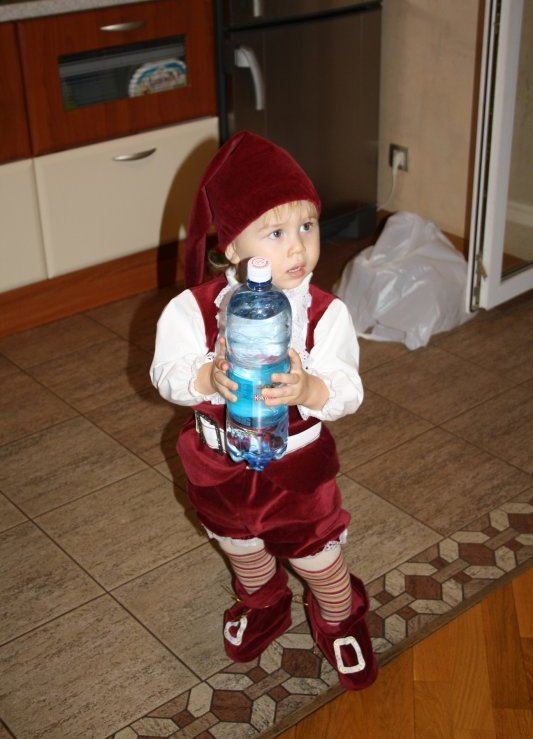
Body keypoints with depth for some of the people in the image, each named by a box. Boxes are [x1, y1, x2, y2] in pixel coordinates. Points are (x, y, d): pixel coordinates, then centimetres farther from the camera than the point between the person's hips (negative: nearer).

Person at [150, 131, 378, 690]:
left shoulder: (326, 314, -22)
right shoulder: (194, 308, -22)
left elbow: (347, 392, -25)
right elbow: (165, 372, -23)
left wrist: (309, 389, -47)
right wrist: (208, 378, -44)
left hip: (298, 464, -2)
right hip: (221, 464, 2)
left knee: (317, 554, 16)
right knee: (240, 546, 29)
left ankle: (340, 622, 49)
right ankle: (261, 606, 61)